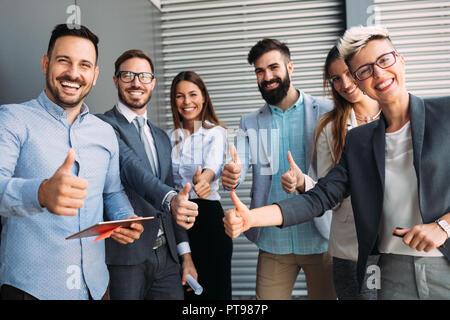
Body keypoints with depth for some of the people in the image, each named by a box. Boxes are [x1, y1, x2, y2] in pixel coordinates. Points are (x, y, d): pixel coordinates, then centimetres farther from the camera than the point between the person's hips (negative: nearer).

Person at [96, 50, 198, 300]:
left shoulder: (161, 137, 16)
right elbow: (132, 168, -23)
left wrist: (185, 255, 12)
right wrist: (170, 198, -40)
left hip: (166, 254, 6)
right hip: (124, 255, -6)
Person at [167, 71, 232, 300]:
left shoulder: (216, 132, -5)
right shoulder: (169, 137, 9)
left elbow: (214, 164, -26)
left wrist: (203, 178, -48)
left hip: (207, 215, -4)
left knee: (213, 288, 3)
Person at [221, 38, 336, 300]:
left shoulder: (327, 112, -1)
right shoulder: (250, 123, 8)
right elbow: (239, 167, -2)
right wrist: (231, 175, -27)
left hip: (321, 237, -1)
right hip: (273, 240, 2)